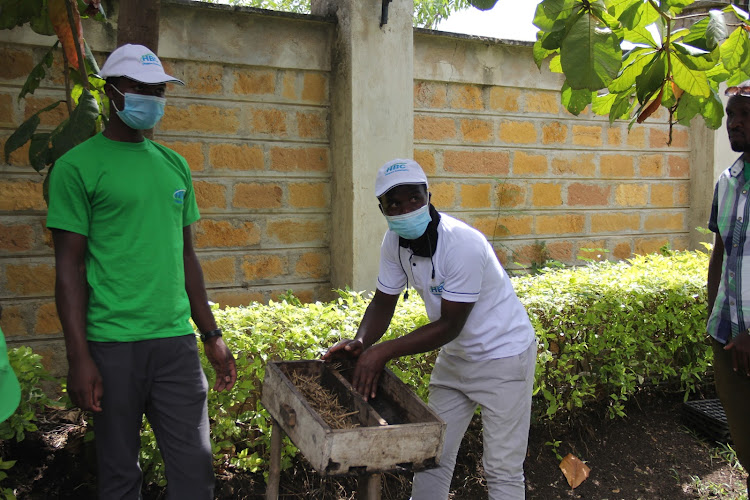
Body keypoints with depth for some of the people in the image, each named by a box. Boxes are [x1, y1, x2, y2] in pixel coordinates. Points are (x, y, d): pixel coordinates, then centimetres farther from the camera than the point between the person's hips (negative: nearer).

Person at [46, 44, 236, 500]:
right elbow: (70, 266, -5)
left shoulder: (175, 165, 12)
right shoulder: (78, 167, -3)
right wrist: (79, 357, -10)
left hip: (177, 340, 4)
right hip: (112, 346, -4)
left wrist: (212, 336, 13)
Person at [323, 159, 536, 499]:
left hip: (503, 355, -6)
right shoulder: (394, 242, -9)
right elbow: (383, 302, 0)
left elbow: (450, 326, -27)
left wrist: (383, 351, -30)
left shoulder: (463, 245, -30)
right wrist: (360, 343, -20)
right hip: (455, 354, 7)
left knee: (503, 471, 1)